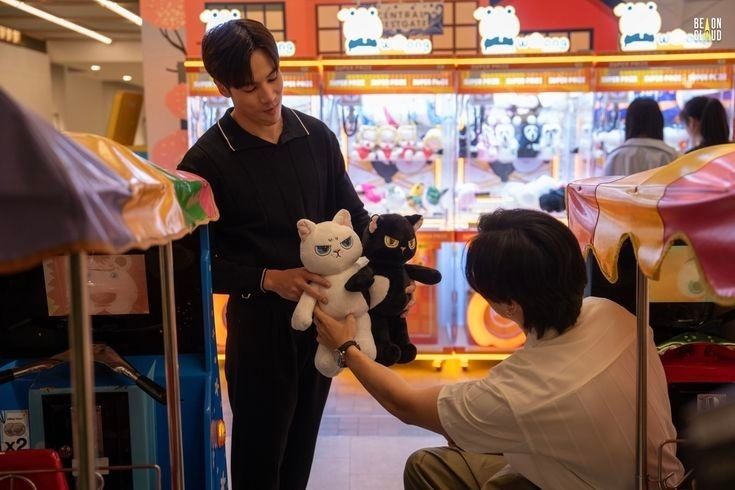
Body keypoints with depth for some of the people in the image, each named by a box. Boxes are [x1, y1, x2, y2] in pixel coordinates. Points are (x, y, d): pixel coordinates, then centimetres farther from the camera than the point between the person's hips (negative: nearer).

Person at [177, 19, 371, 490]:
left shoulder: (317, 136, 2)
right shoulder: (207, 161, -12)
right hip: (260, 323, -4)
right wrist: (269, 279, -23)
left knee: (302, 446, 20)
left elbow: (350, 212, 11)